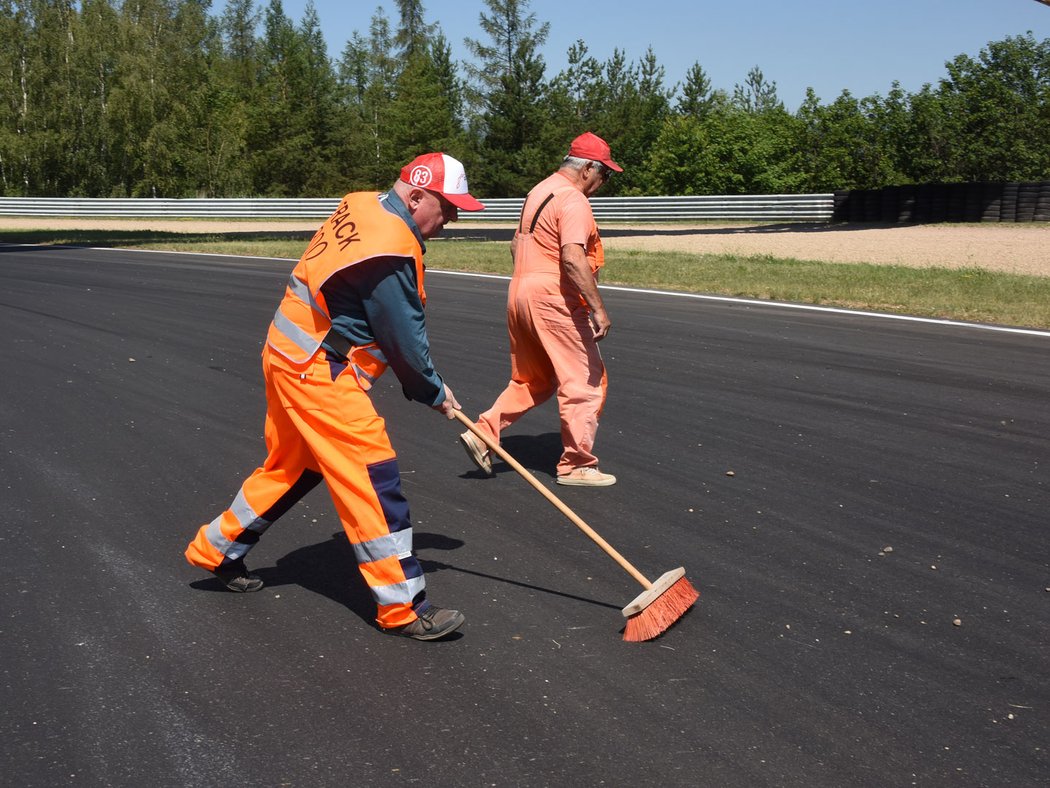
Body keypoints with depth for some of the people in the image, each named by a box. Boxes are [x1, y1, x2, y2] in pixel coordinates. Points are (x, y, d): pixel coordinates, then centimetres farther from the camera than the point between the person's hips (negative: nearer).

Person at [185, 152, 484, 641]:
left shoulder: (360, 206, 6)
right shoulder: (390, 249, -22)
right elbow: (404, 339, -16)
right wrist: (433, 393, 0)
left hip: (291, 357, 10)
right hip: (318, 372, -10)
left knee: (291, 467, 23)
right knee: (373, 478, -7)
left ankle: (217, 550, 38)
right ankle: (403, 609, -2)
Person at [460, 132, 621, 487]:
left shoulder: (538, 191, 16)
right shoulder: (572, 200, -14)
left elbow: (516, 245, 24)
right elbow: (573, 259, -26)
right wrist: (597, 308, -27)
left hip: (520, 294, 10)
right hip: (553, 298, -9)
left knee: (532, 380, 20)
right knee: (586, 381, 0)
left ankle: (483, 433, 11)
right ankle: (576, 465, 4)